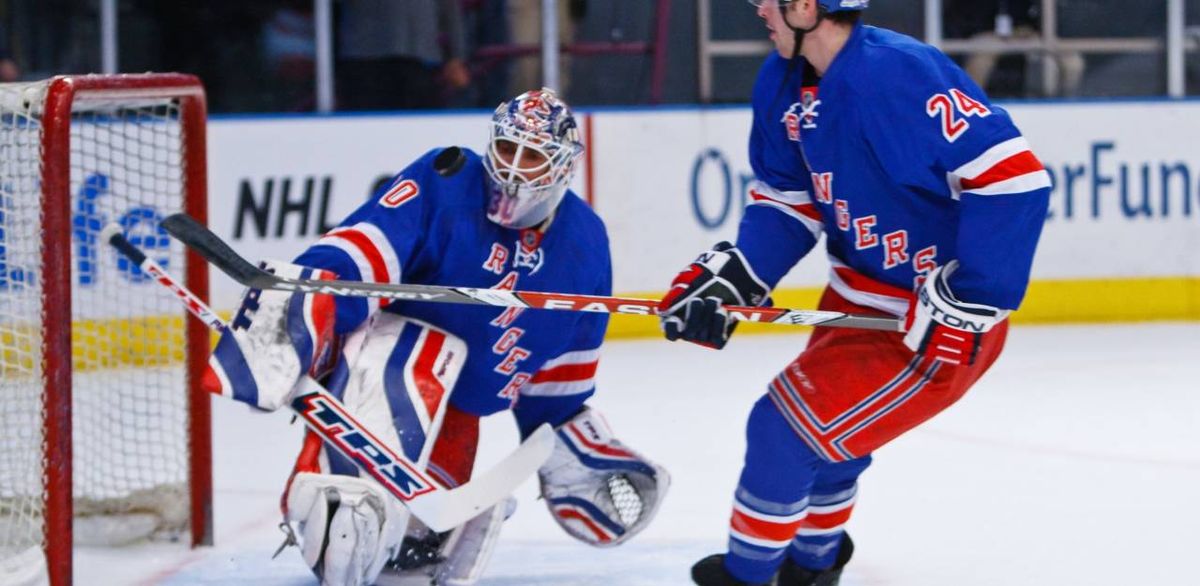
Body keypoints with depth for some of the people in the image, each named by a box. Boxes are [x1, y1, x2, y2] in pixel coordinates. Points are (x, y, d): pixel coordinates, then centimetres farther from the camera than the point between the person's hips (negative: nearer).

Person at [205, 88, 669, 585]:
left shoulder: (584, 242, 4)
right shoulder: (444, 183, -13)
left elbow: (561, 376, 15)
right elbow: (364, 247, -25)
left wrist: (574, 443, 15)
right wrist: (304, 294, -41)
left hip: (453, 414, 6)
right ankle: (357, 503, -51)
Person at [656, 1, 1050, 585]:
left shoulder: (899, 76, -30)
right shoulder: (784, 82, -1)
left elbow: (1014, 177, -32)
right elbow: (787, 202, 10)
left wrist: (960, 304, -29)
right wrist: (728, 276, -6)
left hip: (939, 327, -9)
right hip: (857, 299, 9)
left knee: (787, 429, -8)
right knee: (821, 433, 22)